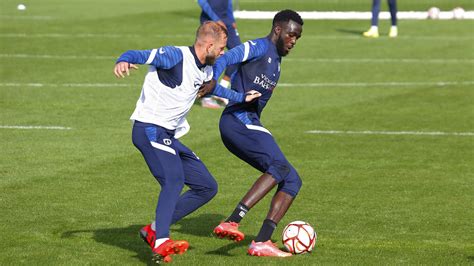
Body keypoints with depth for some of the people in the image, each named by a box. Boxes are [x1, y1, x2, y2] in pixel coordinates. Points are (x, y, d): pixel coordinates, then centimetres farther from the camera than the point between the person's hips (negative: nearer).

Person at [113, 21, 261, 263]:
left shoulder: (205, 69, 13)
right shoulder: (176, 57, -15)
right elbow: (139, 55, -28)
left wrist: (242, 98, 38)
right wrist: (124, 61, -50)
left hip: (169, 135, 10)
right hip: (149, 128, -10)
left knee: (207, 187, 10)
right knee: (174, 180, -32)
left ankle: (154, 231, 9)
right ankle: (161, 244, -42)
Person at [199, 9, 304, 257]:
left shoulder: (276, 60, 26)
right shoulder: (260, 47, -4)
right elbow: (225, 58, -20)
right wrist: (213, 82, -36)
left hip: (251, 125, 10)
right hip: (237, 121, -10)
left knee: (292, 181, 2)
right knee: (279, 167, -27)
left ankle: (262, 242, -5)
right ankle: (231, 222, -35)